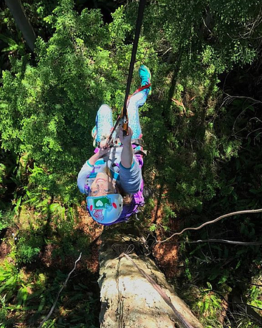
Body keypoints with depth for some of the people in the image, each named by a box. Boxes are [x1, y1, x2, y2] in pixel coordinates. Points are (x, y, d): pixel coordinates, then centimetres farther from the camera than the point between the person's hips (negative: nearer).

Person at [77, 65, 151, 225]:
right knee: (132, 101, 7)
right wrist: (127, 143, -79)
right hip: (130, 146, -2)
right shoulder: (129, 186, -47)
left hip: (105, 147, 2)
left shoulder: (86, 187, -39)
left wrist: (98, 154, -31)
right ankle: (145, 89, 48)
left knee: (104, 108, 20)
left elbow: (82, 175, -22)